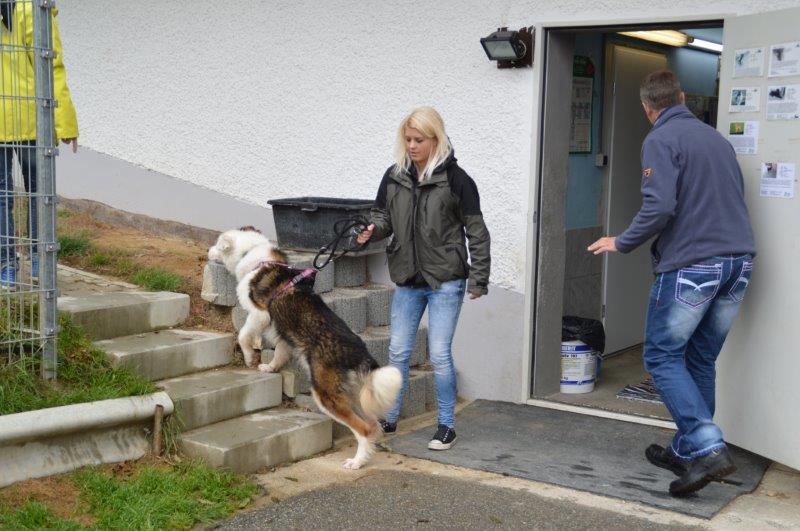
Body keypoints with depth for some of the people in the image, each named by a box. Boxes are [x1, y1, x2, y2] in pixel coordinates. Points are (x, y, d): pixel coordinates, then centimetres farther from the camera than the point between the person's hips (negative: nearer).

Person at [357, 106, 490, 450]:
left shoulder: (455, 179, -9)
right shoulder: (394, 176, 3)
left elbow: (476, 231, -6)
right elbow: (383, 215, 13)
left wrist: (478, 278, -7)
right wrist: (372, 230, -11)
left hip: (445, 281, -4)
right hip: (408, 280, 4)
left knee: (439, 354, -1)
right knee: (398, 351, 10)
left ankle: (447, 426, 13)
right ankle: (389, 419, 24)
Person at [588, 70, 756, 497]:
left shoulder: (661, 140, -7)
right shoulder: (716, 138, 17)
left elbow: (659, 207, -18)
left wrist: (621, 243, -4)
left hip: (690, 265, -7)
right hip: (737, 263, 7)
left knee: (662, 357, 0)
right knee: (701, 361, 15)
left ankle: (707, 449, -12)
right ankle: (686, 450, 21)